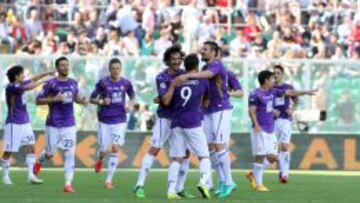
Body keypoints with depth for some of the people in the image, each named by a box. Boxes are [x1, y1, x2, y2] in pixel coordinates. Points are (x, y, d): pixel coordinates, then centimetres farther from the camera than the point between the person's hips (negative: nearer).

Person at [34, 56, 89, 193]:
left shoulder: (73, 83, 6)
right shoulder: (51, 84, -8)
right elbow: (38, 101, -7)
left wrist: (82, 101, 0)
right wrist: (54, 99, -20)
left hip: (69, 125, 3)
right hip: (53, 125, -3)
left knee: (70, 154, -7)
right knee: (50, 154, 8)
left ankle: (68, 184, -6)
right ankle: (40, 161, 44)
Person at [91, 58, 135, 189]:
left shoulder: (126, 83, -1)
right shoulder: (103, 82, -6)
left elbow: (132, 96, 17)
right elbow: (92, 99, 1)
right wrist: (101, 102, -18)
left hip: (119, 121, 0)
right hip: (104, 121, 0)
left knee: (115, 148, -13)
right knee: (104, 151, 3)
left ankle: (109, 180, -6)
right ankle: (100, 160, 42)